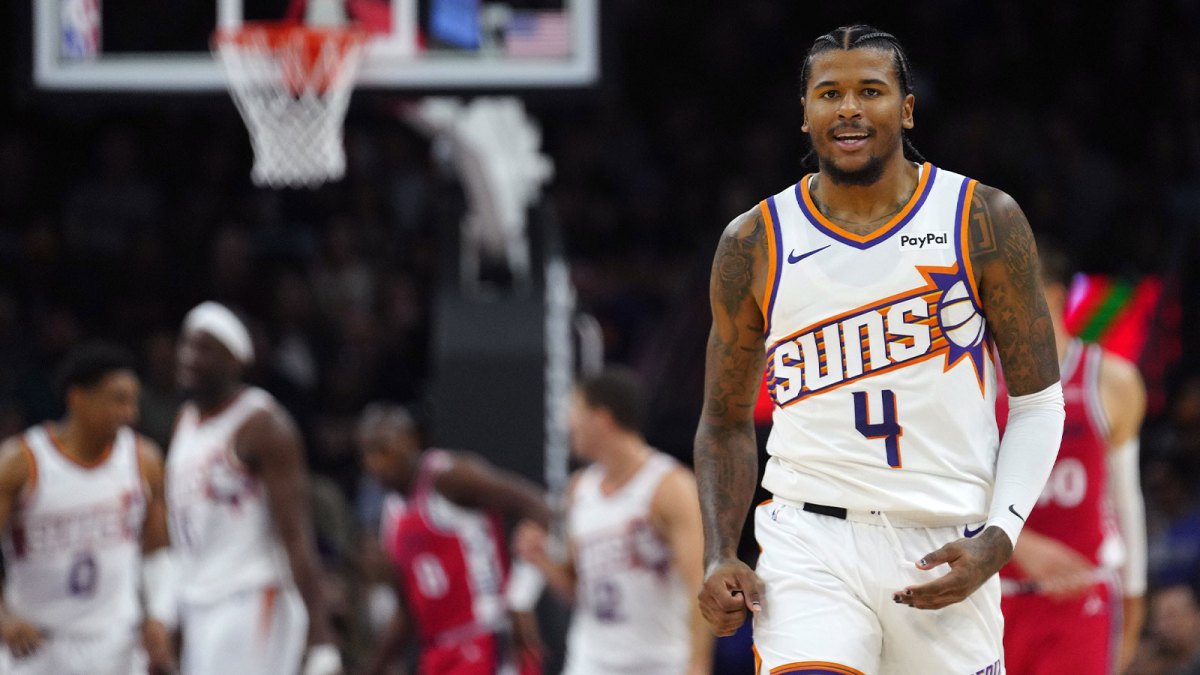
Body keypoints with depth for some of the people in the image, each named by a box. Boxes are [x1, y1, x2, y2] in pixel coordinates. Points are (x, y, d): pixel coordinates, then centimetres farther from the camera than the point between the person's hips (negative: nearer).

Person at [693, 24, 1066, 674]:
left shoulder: (985, 223, 1)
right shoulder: (754, 244, 4)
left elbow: (1038, 403, 4)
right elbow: (726, 421, 14)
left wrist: (998, 537, -10)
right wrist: (720, 559, 0)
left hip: (945, 552, 1)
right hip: (810, 546, -1)